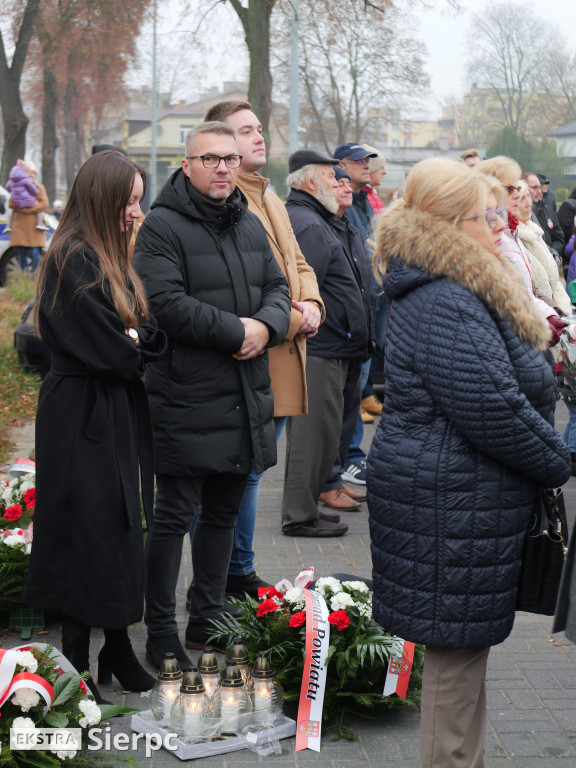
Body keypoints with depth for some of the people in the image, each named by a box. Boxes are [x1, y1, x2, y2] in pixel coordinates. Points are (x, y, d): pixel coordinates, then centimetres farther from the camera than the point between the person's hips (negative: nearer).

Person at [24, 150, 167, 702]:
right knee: (88, 536, -2)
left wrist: (135, 338, -9)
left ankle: (117, 649, 23)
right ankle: (76, 663, 9)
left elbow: (147, 330, 11)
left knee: (118, 537, 13)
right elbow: (106, 350, -21)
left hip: (119, 415, 9)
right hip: (84, 418, -9)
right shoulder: (74, 261, -16)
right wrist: (139, 345, -2)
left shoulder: (112, 258, 15)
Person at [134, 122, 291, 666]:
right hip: (186, 397, -7)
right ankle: (161, 631, 9)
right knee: (174, 515, -1)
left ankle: (208, 616, 29)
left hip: (245, 396, 7)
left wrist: (266, 325, -7)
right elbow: (167, 303, -20)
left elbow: (277, 288, 15)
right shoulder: (162, 227, -9)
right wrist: (236, 332, -17)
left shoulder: (250, 225, 15)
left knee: (223, 511, 16)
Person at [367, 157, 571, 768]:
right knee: (457, 645, 0)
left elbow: (502, 391, 21)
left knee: (462, 645, 18)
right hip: (454, 507, -11)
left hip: (448, 494, 11)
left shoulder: (446, 294, 14)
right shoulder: (448, 308, -22)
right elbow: (494, 410, -25)